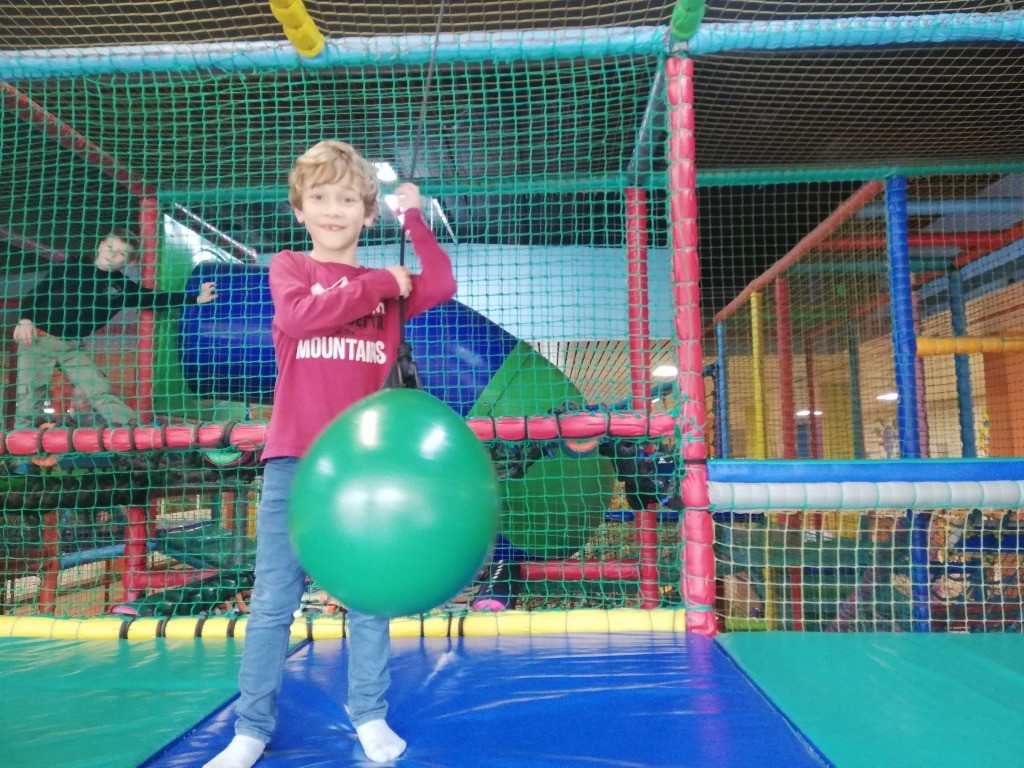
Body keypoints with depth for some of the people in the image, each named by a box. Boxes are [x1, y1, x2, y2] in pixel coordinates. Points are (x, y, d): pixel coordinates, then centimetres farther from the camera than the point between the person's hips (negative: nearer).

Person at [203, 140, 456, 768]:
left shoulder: (386, 284, 13)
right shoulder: (289, 267, 9)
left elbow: (441, 286, -5)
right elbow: (299, 314, -13)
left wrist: (413, 217, 1)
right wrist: (381, 282, -8)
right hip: (293, 456, -1)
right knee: (274, 599, 4)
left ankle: (370, 715, 22)